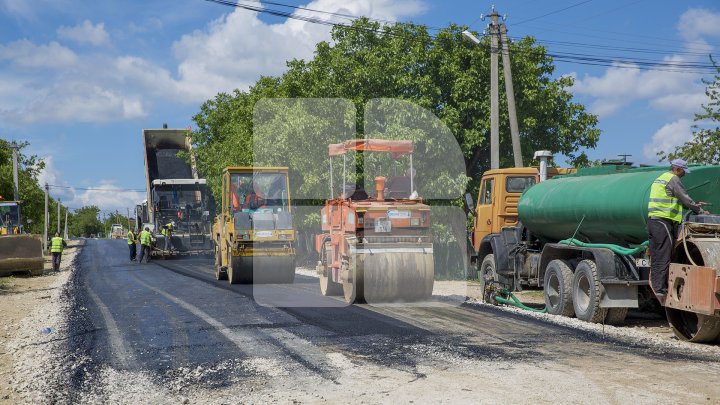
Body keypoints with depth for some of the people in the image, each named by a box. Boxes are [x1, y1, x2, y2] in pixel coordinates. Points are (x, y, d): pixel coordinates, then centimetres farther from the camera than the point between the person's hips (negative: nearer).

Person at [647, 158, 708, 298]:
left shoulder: (660, 178, 23)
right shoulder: (673, 179, -7)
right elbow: (685, 198, -5)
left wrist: (694, 205, 23)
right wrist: (700, 211, 6)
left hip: (652, 219, 10)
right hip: (664, 221, -10)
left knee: (656, 256, 10)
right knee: (664, 257, -8)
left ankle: (654, 285, 12)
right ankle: (660, 289, -10)